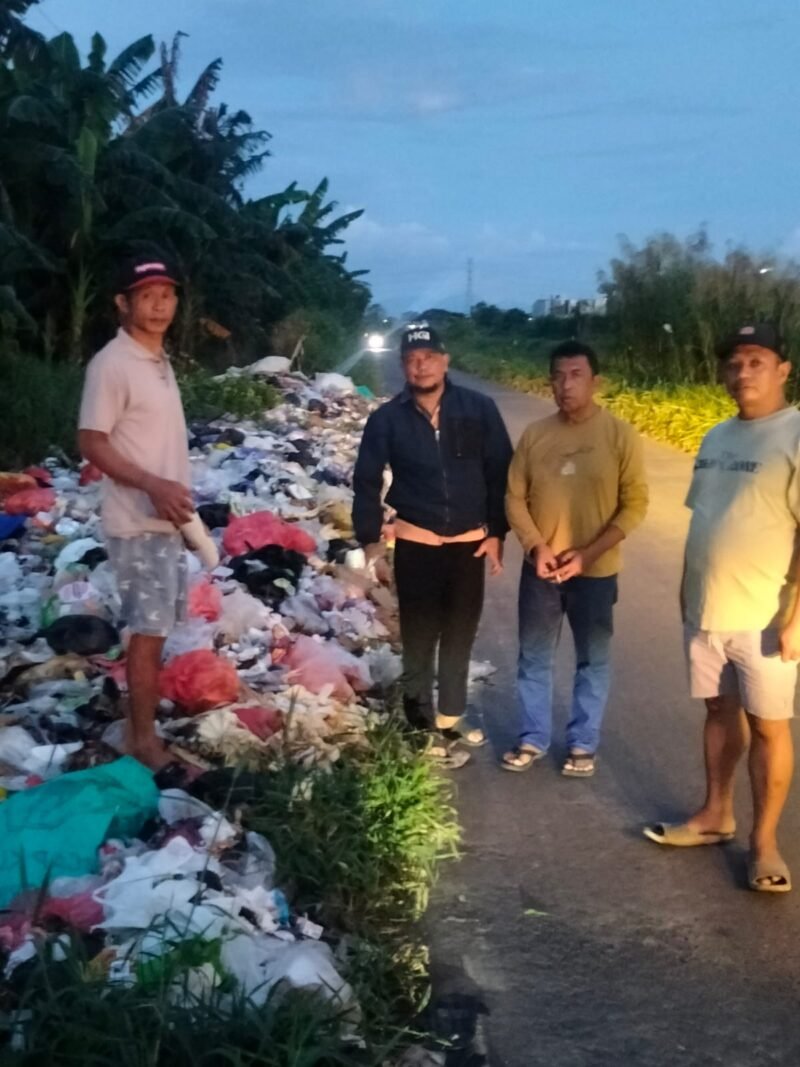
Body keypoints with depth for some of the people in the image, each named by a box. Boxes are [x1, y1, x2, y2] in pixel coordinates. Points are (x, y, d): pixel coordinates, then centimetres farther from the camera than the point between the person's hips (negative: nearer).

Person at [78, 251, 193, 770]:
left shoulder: (160, 360, 12)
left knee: (158, 627, 16)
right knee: (149, 630, -5)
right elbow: (91, 441, -18)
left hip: (166, 519, 9)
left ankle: (145, 714, 30)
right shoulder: (112, 364, -15)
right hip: (137, 523, -9)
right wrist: (152, 485, -26)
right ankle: (144, 740, 5)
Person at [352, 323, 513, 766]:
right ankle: (423, 726, 17)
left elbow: (500, 472, 0)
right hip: (416, 544, -1)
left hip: (470, 542, 2)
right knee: (419, 640, 5)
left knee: (460, 636, 14)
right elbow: (367, 480, 0)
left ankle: (450, 717, 30)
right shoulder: (388, 419, -5)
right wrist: (370, 539, -5)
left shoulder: (479, 409, -4)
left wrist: (497, 532, -1)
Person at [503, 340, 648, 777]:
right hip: (540, 568, 3)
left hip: (595, 571, -2)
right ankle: (533, 739, 29)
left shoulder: (620, 435, -9)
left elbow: (635, 504, -9)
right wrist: (536, 547, -13)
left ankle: (583, 744, 27)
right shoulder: (535, 434, -2)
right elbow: (515, 497, 2)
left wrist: (587, 554, -17)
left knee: (593, 660, 11)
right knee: (534, 658, 12)